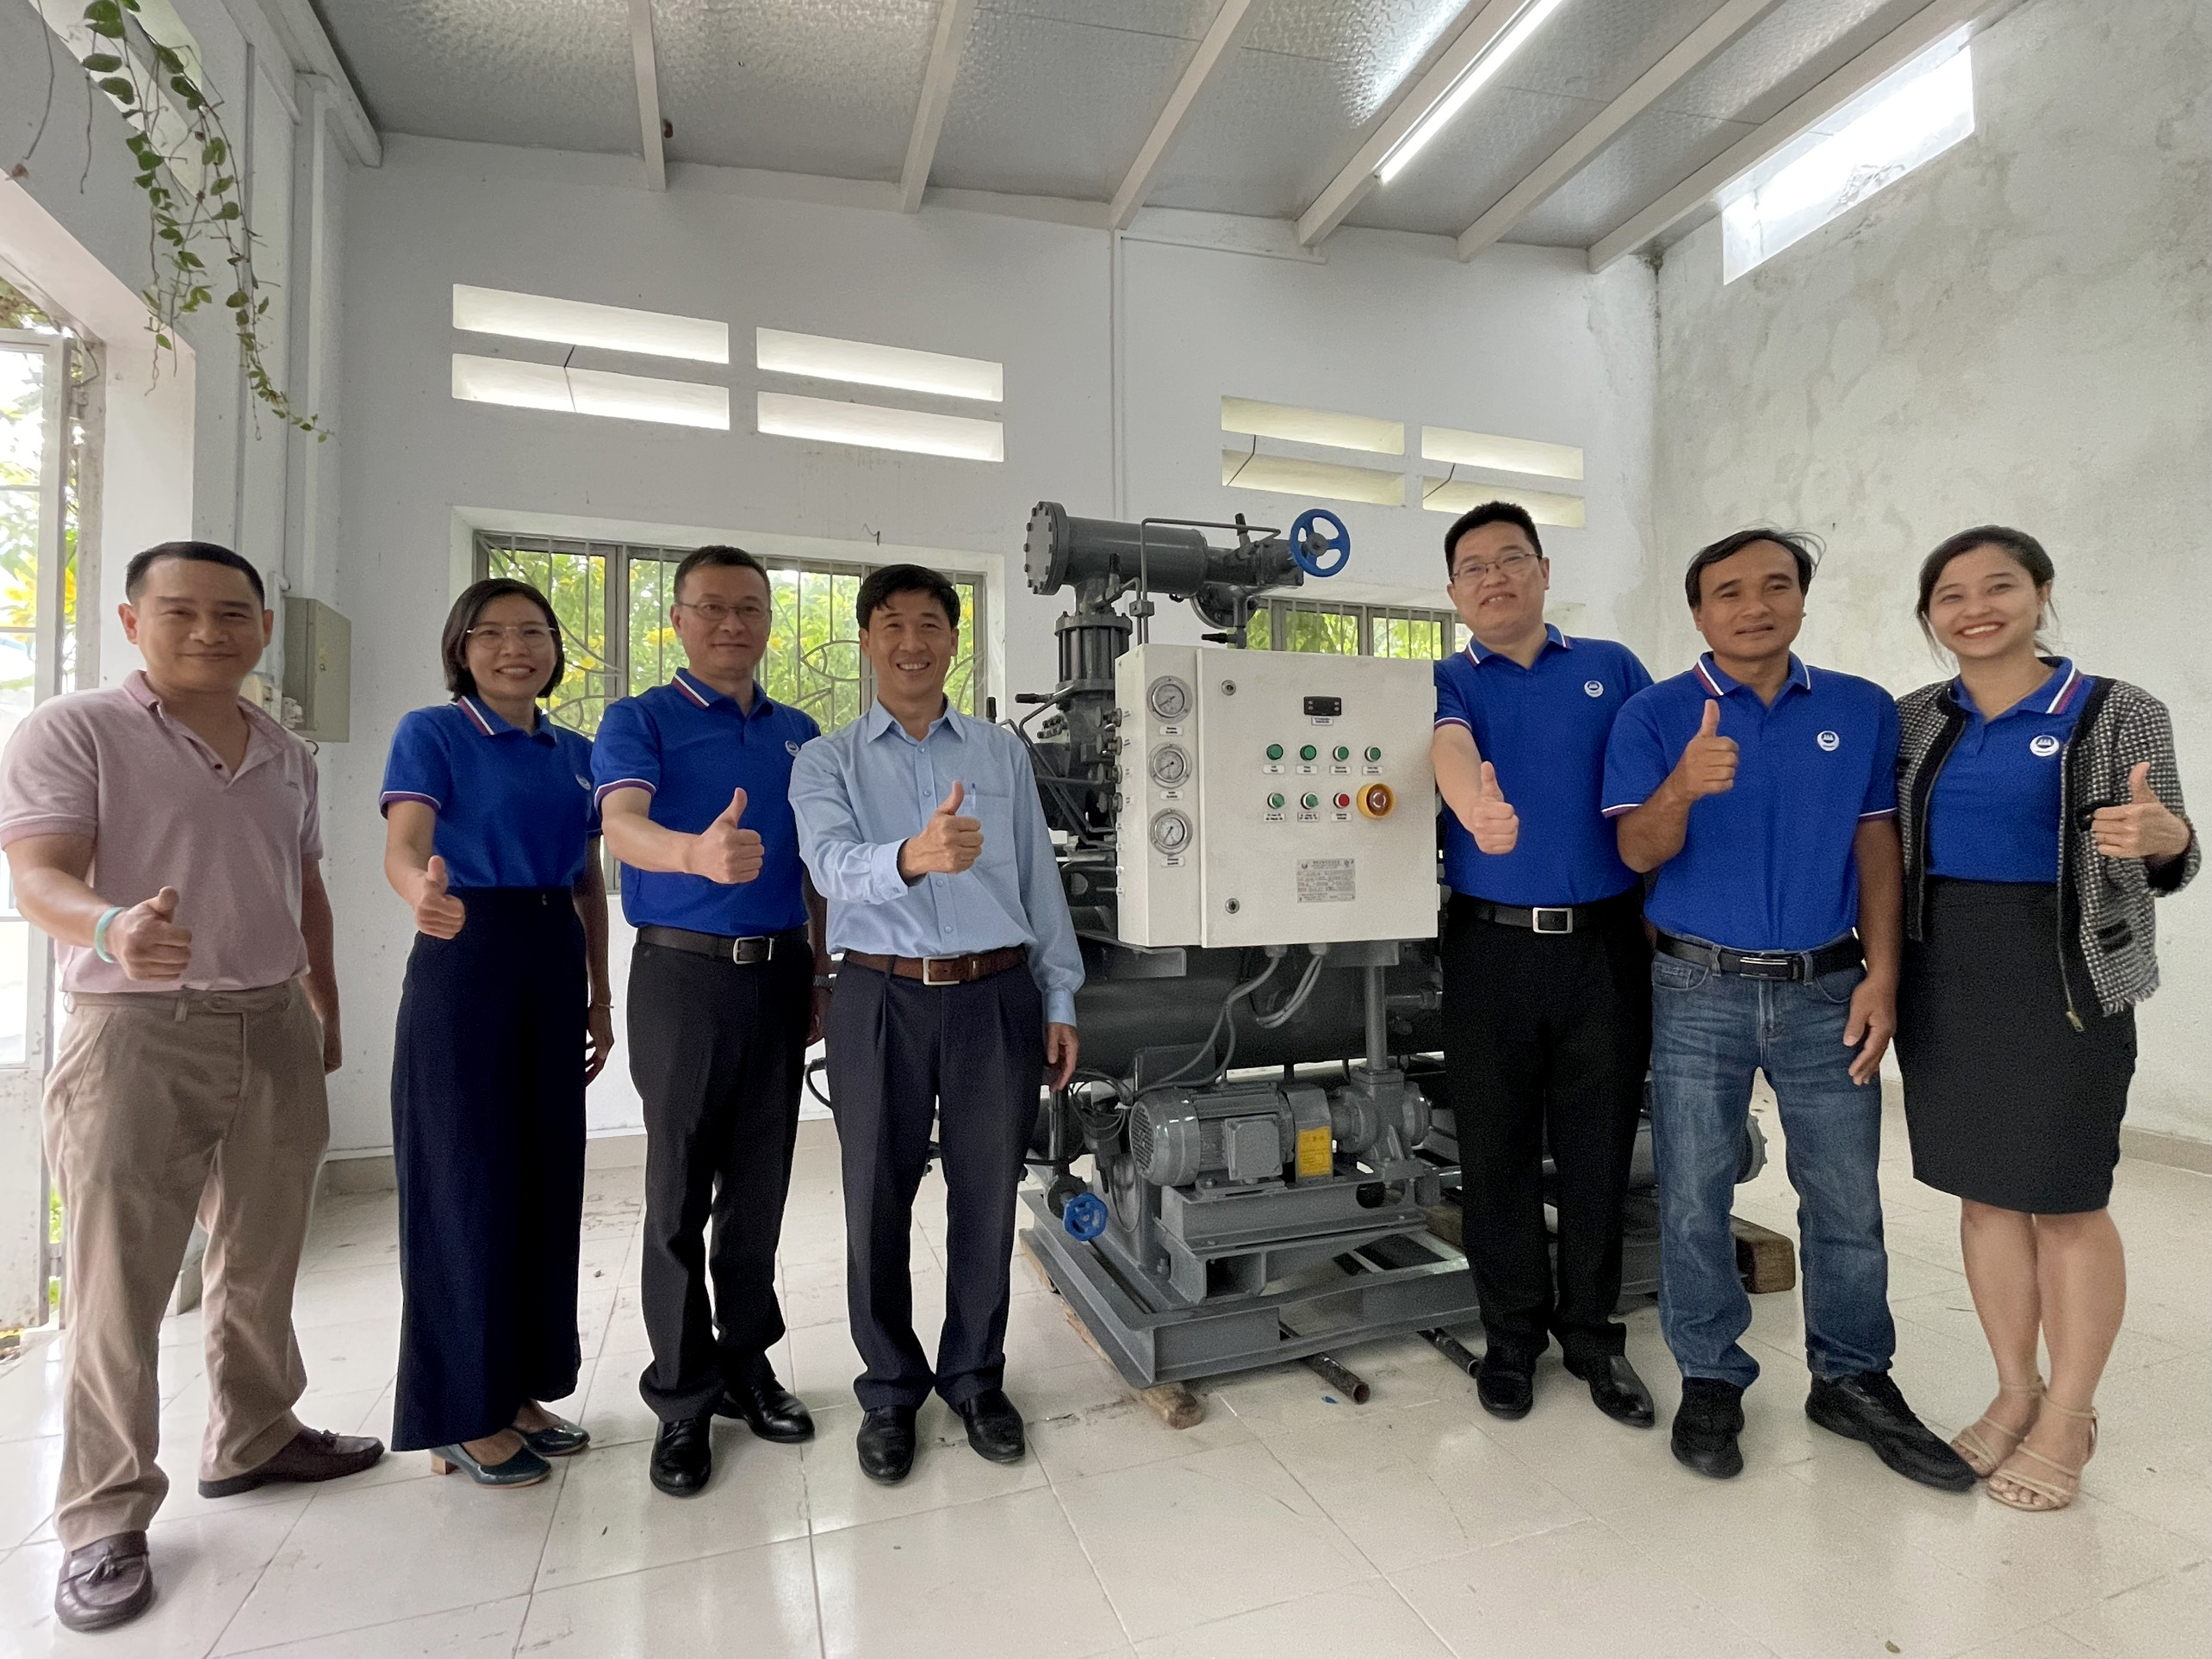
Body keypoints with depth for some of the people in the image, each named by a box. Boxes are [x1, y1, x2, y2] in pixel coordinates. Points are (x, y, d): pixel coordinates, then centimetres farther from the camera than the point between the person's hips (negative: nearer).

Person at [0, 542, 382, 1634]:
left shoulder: (287, 755, 12)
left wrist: (324, 1006, 21)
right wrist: (110, 930, -38)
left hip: (276, 1030, 5)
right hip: (135, 1034, -5)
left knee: (261, 1262, 14)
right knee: (120, 1287, 1)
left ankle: (252, 1440, 31)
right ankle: (105, 1519, 15)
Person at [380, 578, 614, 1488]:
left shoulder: (576, 753, 13)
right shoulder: (431, 733, -3)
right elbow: (403, 843, -19)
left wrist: (600, 999, 13)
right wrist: (423, 890, -43)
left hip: (555, 968, 6)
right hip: (466, 960, -6)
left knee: (549, 1174, 10)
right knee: (467, 1182, 0)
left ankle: (522, 1389, 26)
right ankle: (464, 1417, 16)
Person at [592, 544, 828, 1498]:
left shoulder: (799, 733, 13)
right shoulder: (640, 721, -1)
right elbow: (623, 826, -20)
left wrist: (821, 976, 11)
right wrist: (699, 851, -42)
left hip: (780, 974, 4)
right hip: (685, 972, -4)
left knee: (760, 1183, 12)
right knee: (679, 1193, 2)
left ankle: (746, 1363, 28)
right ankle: (682, 1397, 18)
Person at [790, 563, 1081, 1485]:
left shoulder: (1003, 753, 11)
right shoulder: (827, 763, 4)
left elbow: (1039, 881, 10)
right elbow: (834, 866, -15)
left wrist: (1059, 1001, 7)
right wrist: (912, 856, -37)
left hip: (996, 996, 2)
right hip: (881, 1000, -1)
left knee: (987, 1198, 10)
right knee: (878, 1203, 9)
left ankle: (975, 1377, 32)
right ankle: (890, 1390, 30)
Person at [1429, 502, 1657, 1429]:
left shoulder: (1612, 669, 11)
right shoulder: (1448, 683, 5)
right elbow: (1450, 748, -18)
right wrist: (1476, 807, -41)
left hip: (1607, 942, 1)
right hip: (1491, 946, -1)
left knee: (1599, 1149, 9)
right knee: (1497, 1152, 7)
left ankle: (1592, 1332, 29)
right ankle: (1512, 1337, 26)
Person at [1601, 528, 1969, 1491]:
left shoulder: (1863, 711, 6)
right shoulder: (1654, 716, -2)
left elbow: (1878, 849, 6)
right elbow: (1637, 851, -10)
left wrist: (1881, 976, -3)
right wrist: (1683, 788, -31)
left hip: (1825, 988, 2)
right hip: (1699, 989, -2)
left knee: (1846, 1197, 10)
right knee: (1694, 1196, 7)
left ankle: (1853, 1382, 30)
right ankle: (1710, 1379, 24)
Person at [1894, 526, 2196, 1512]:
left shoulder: (2118, 715, -3)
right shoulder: (1912, 721, 6)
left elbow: (2165, 866, -3)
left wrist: (2165, 836, -23)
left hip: (2063, 980, -3)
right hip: (1944, 978, 4)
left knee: (2066, 1199, 5)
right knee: (1985, 1192, 13)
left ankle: (2068, 1416, 23)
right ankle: (2015, 1392, 29)